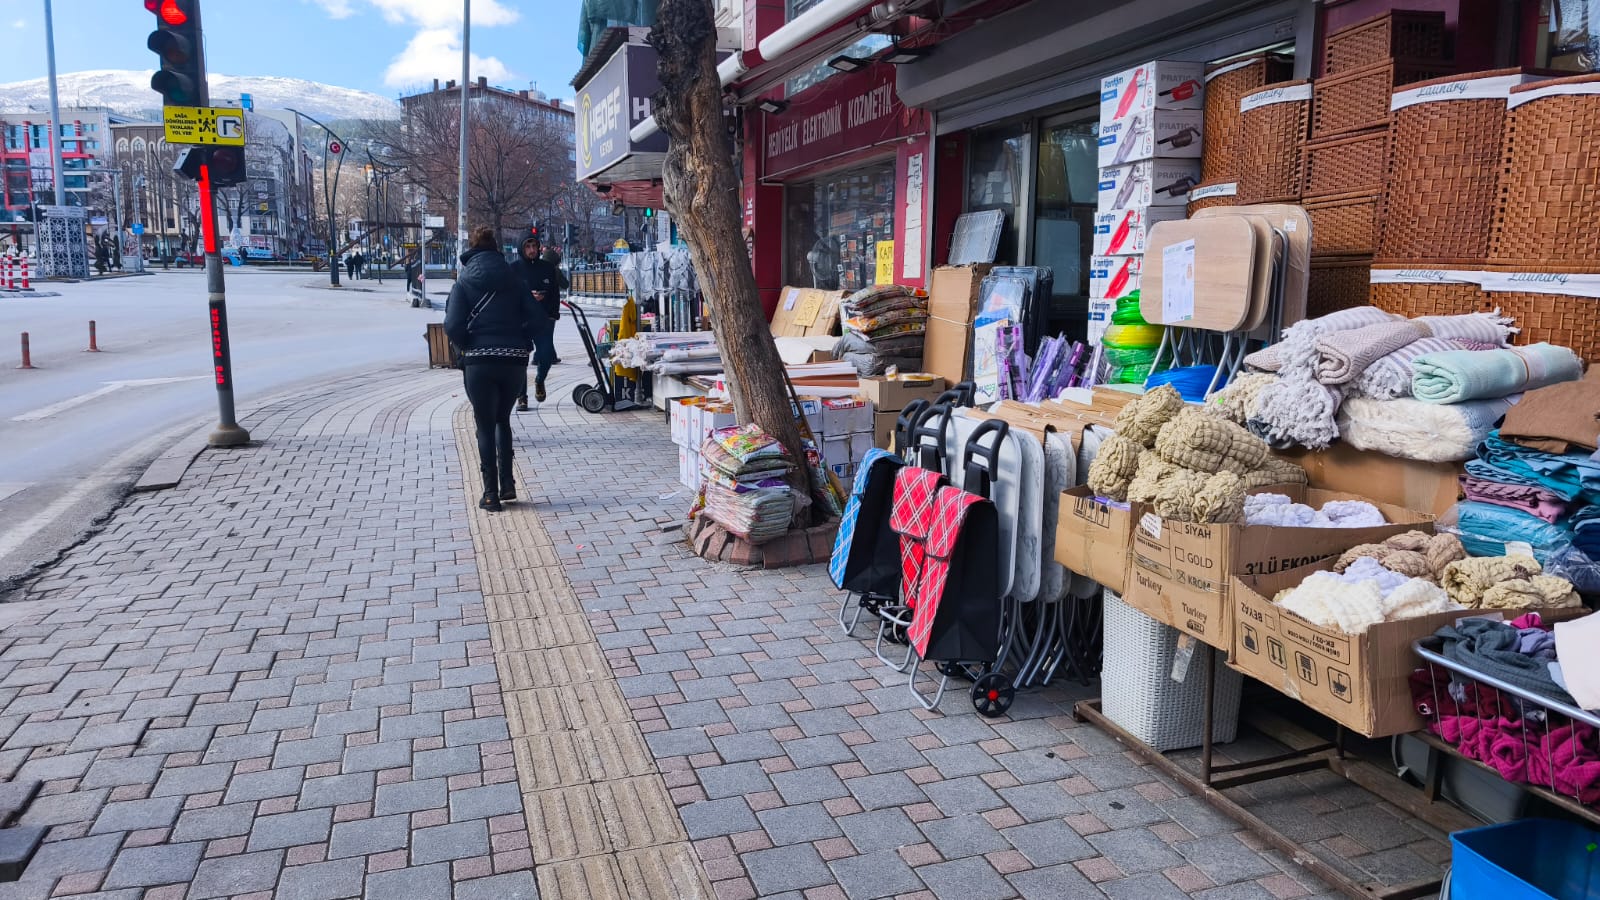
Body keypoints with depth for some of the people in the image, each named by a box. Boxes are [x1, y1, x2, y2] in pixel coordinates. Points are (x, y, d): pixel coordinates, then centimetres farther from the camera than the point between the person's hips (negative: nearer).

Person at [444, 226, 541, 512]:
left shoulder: (464, 283, 1)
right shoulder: (513, 281, 7)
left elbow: (453, 326, -10)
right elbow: (536, 316, -3)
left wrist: (467, 346, 7)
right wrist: (522, 343, 8)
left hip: (479, 362, -3)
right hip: (515, 360, 3)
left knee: (485, 426, 7)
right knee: (503, 419, 21)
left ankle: (491, 493, 6)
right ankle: (507, 483, 13)